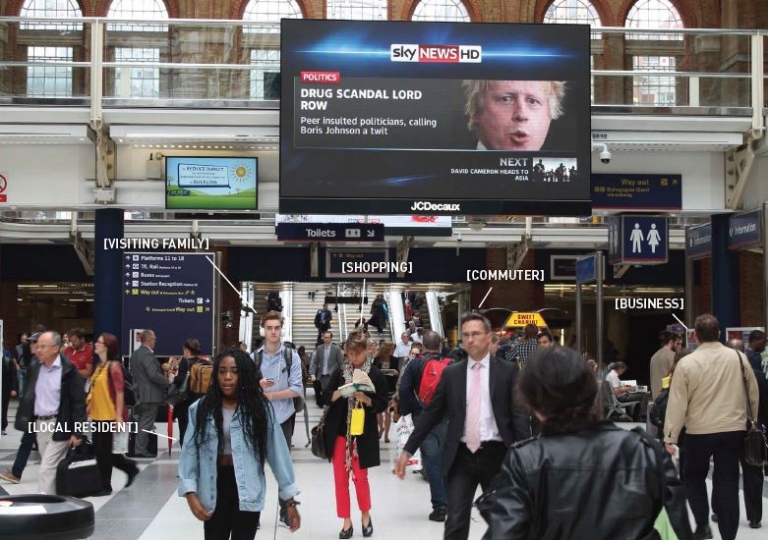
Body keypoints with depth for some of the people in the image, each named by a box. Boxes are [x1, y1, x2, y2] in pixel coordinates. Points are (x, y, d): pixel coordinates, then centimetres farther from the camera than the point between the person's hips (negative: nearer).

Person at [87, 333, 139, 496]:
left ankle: (106, 486, 12)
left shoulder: (113, 366, -13)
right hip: (98, 415, 8)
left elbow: (119, 392, -16)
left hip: (110, 416, -8)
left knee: (104, 451, -1)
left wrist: (119, 417, -19)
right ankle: (130, 467, 26)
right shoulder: (99, 365, 12)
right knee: (99, 451, 11)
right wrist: (89, 405, 15)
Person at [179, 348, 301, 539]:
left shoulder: (259, 408, -5)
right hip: (215, 491, 1)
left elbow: (278, 452, -3)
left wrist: (290, 500, -4)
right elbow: (190, 453, -3)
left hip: (246, 492, -1)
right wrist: (190, 494, -14)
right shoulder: (200, 409, -2)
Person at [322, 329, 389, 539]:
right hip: (339, 431, 3)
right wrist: (340, 392, -15)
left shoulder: (376, 375, -3)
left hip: (363, 434, -3)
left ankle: (366, 515, 24)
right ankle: (346, 521, 13)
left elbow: (382, 404, -3)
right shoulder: (340, 372, 5)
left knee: (360, 477, 1)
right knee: (340, 477, 3)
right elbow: (326, 397, 3)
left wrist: (366, 399, -21)